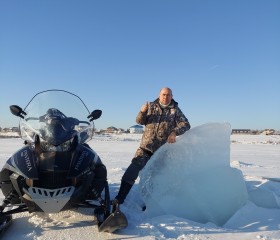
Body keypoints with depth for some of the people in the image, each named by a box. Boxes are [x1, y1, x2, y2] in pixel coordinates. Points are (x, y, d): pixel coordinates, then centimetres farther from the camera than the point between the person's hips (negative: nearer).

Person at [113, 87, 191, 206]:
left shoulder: (175, 110, 2)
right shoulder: (151, 106, 6)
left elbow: (185, 125, -6)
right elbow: (140, 121, 4)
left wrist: (174, 132, -25)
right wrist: (142, 112, -18)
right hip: (146, 146, 0)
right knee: (133, 170, -12)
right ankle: (120, 198, -6)